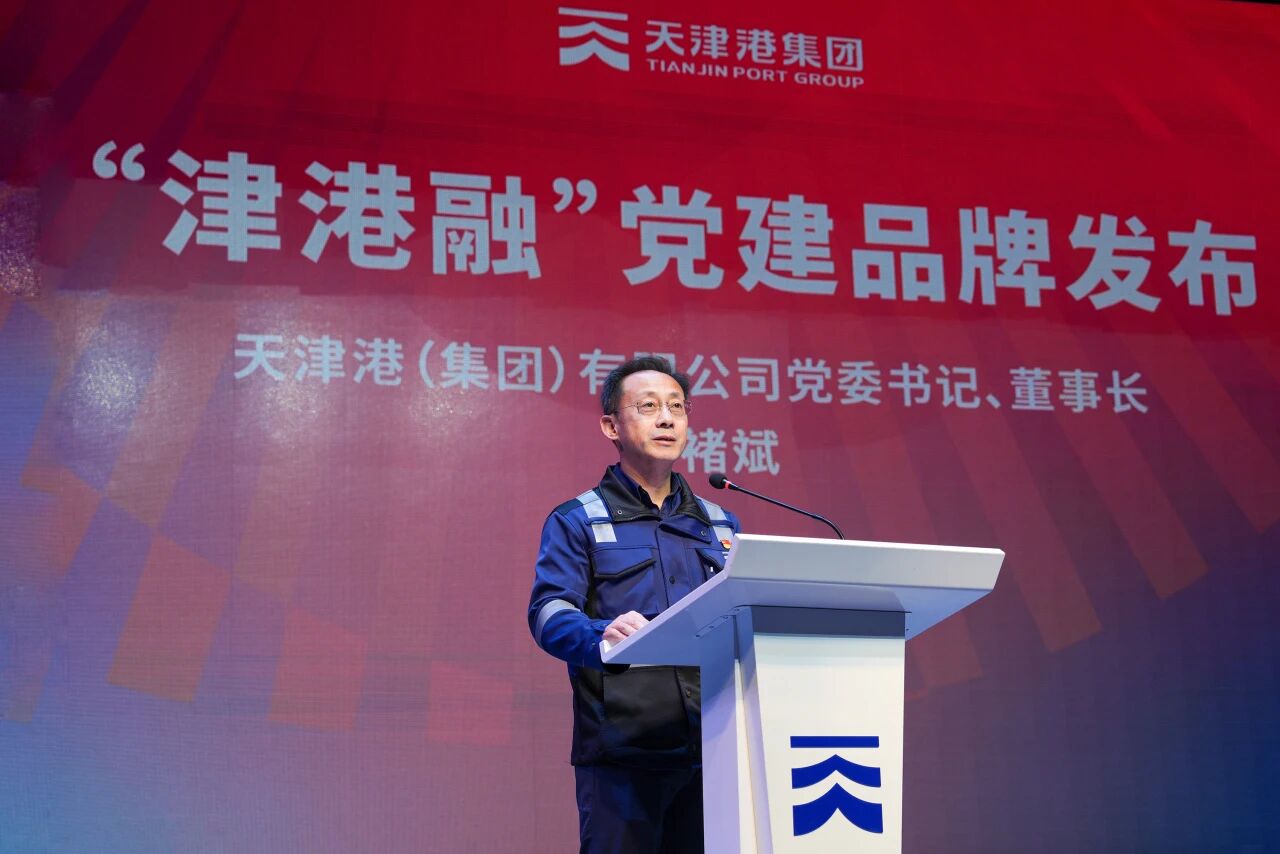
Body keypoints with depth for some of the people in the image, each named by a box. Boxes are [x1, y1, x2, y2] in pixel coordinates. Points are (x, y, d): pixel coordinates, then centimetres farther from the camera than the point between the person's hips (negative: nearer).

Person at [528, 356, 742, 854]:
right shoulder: (577, 521, 6)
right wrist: (602, 636, -29)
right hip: (621, 754, -4)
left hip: (711, 751, 4)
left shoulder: (721, 524, 21)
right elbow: (549, 612, -7)